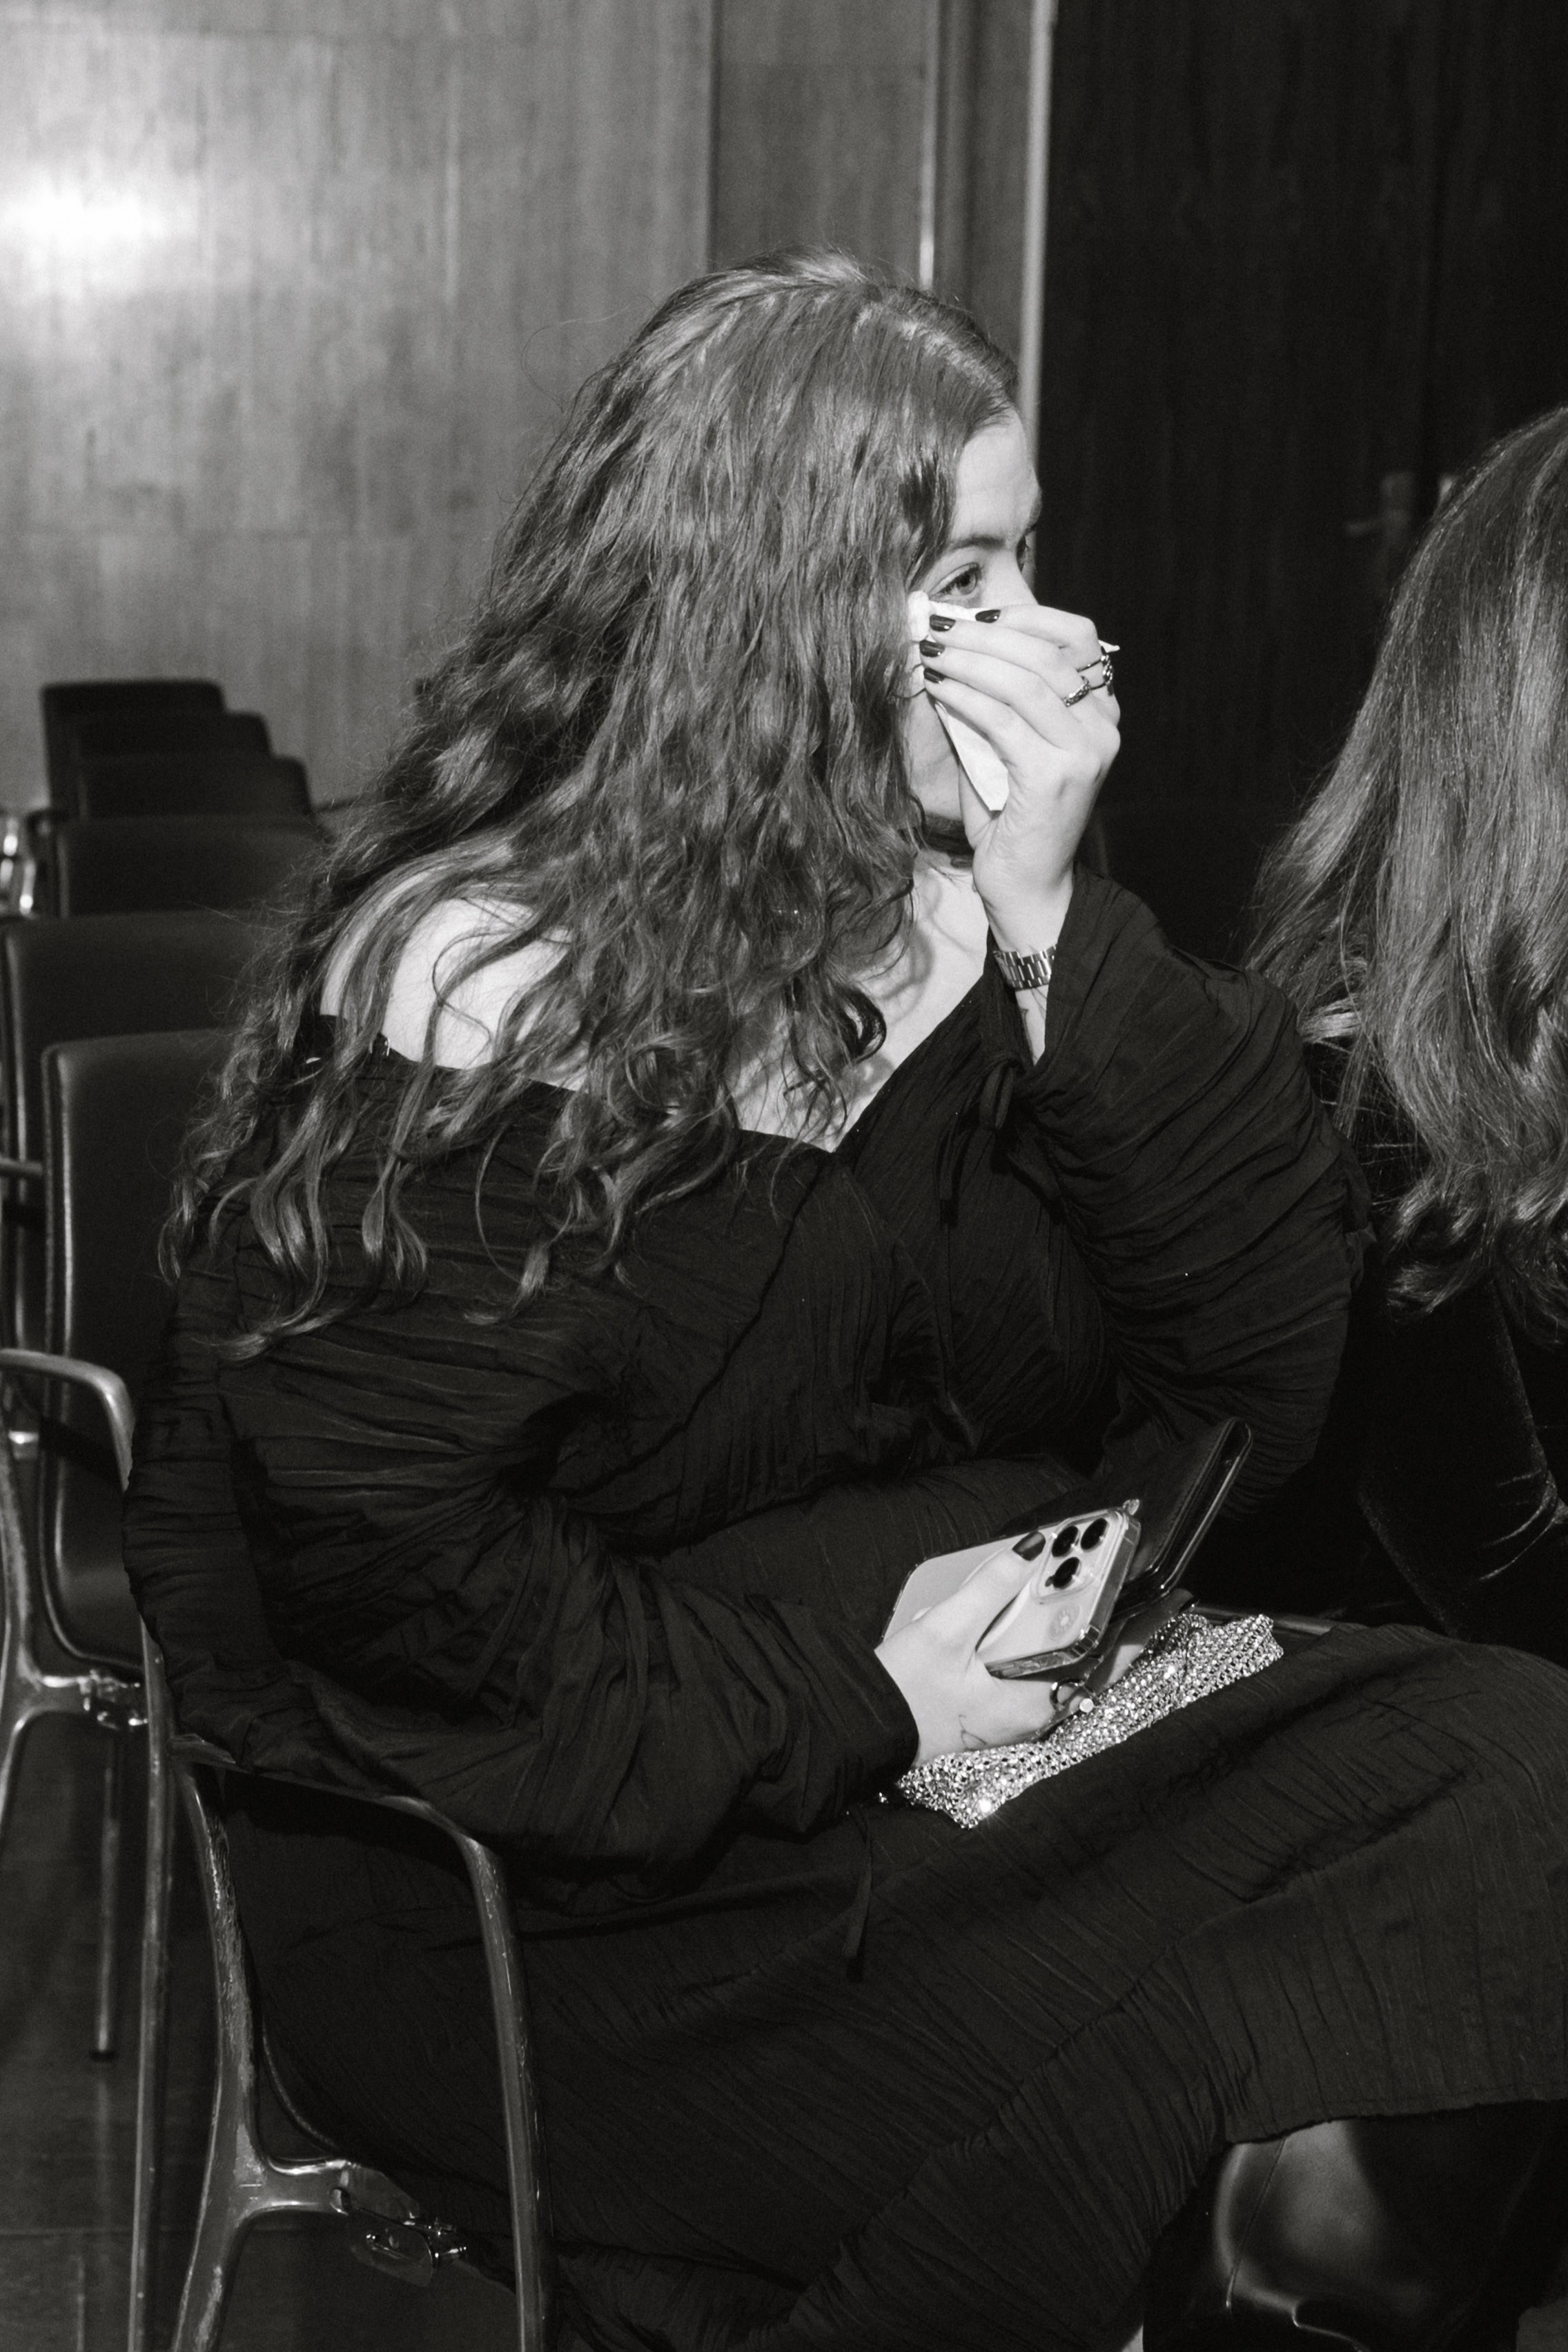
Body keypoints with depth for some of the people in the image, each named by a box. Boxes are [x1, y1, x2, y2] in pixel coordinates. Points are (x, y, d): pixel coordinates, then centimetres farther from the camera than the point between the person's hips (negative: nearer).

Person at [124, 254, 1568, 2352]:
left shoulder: (934, 924, 5)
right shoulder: (482, 991, -13)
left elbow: (1250, 1364, -1)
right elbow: (378, 1557, -18)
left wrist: (1050, 936, -12)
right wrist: (853, 1705, -14)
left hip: (933, 1744, 7)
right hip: (525, 1902, -6)